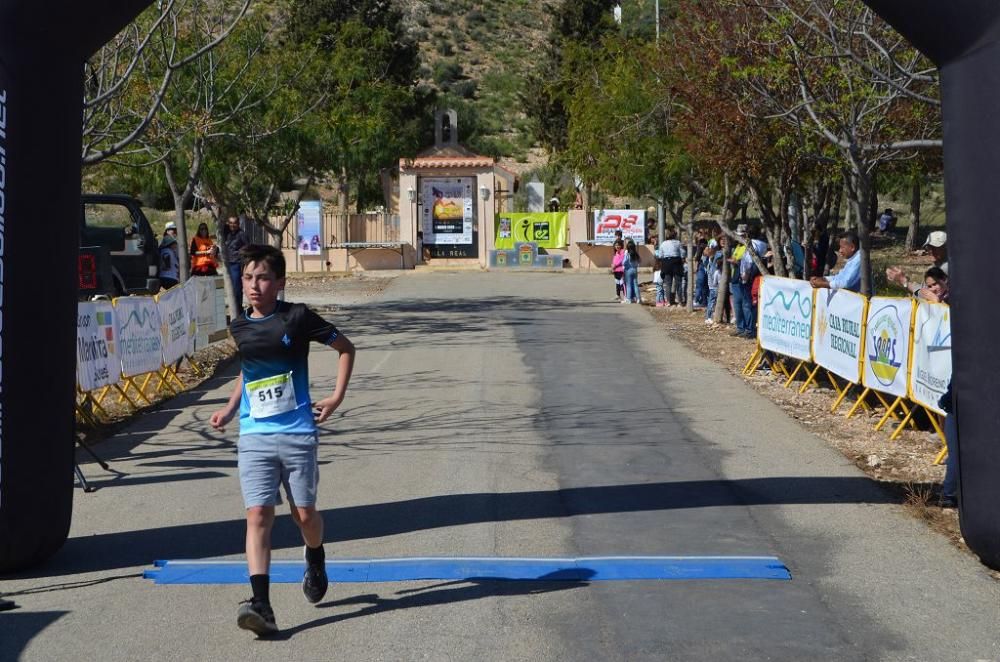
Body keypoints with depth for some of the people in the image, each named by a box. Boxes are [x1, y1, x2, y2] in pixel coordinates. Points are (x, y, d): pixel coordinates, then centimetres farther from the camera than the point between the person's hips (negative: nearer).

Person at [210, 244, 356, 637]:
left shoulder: (296, 317, -5)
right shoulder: (239, 327, 8)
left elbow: (345, 348, 6)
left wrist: (337, 397, 0)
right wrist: (230, 409, 17)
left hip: (297, 433, -2)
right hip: (254, 436, 3)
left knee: (304, 514, 6)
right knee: (258, 515, -10)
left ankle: (315, 559, 40)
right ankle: (261, 605, -15)